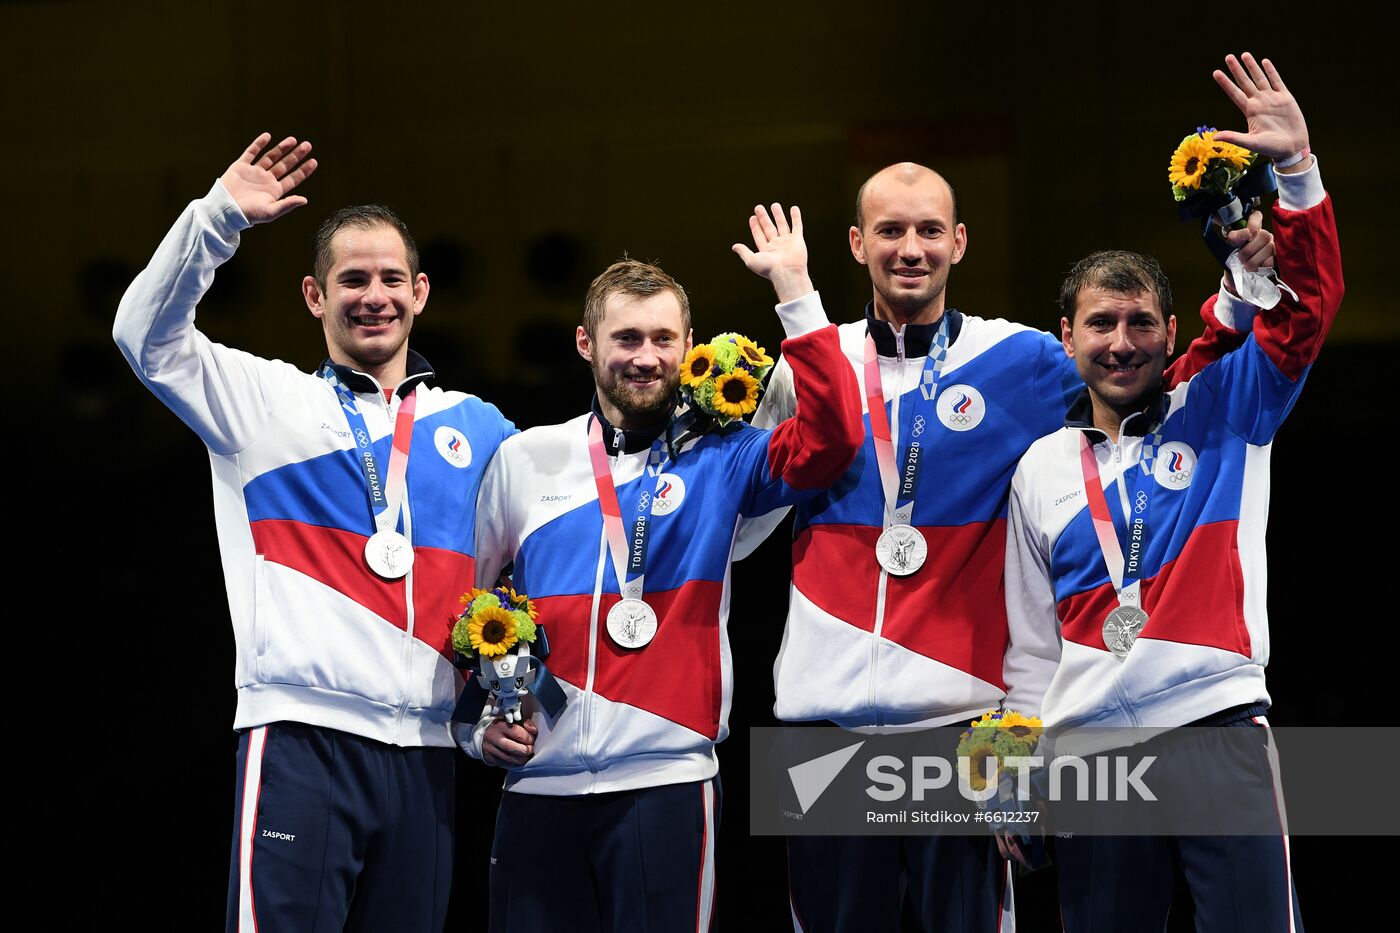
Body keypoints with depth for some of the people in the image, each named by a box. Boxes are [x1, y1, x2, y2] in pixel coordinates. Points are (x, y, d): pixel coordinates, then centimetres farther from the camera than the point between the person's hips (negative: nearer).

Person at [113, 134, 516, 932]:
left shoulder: (480, 430, 17)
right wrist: (220, 216, -15)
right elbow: (149, 335, -5)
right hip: (302, 738, -4)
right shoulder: (269, 401, 8)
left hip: (424, 752, 4)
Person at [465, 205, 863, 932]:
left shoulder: (716, 461, 5)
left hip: (665, 782, -2)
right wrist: (479, 722, 6)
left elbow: (831, 437, -13)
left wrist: (796, 292, -13)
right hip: (539, 785, 2)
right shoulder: (525, 461, 11)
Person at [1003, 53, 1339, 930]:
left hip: (1218, 725, -3)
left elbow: (1308, 304, -5)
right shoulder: (1042, 470, 16)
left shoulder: (1222, 415, 8)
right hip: (1091, 742, 3)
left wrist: (1298, 171, -16)